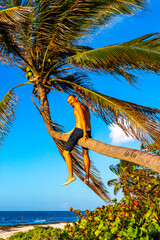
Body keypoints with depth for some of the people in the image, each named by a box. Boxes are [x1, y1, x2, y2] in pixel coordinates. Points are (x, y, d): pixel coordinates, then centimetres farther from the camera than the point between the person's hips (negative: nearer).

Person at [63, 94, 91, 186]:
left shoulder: (77, 104, -2)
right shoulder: (85, 107, 25)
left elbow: (82, 117, -17)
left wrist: (84, 132, -25)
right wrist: (70, 132, 31)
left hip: (78, 131, -8)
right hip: (88, 132, 8)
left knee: (66, 153, 1)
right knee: (85, 153, 24)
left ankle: (71, 176, -8)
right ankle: (87, 177, 23)